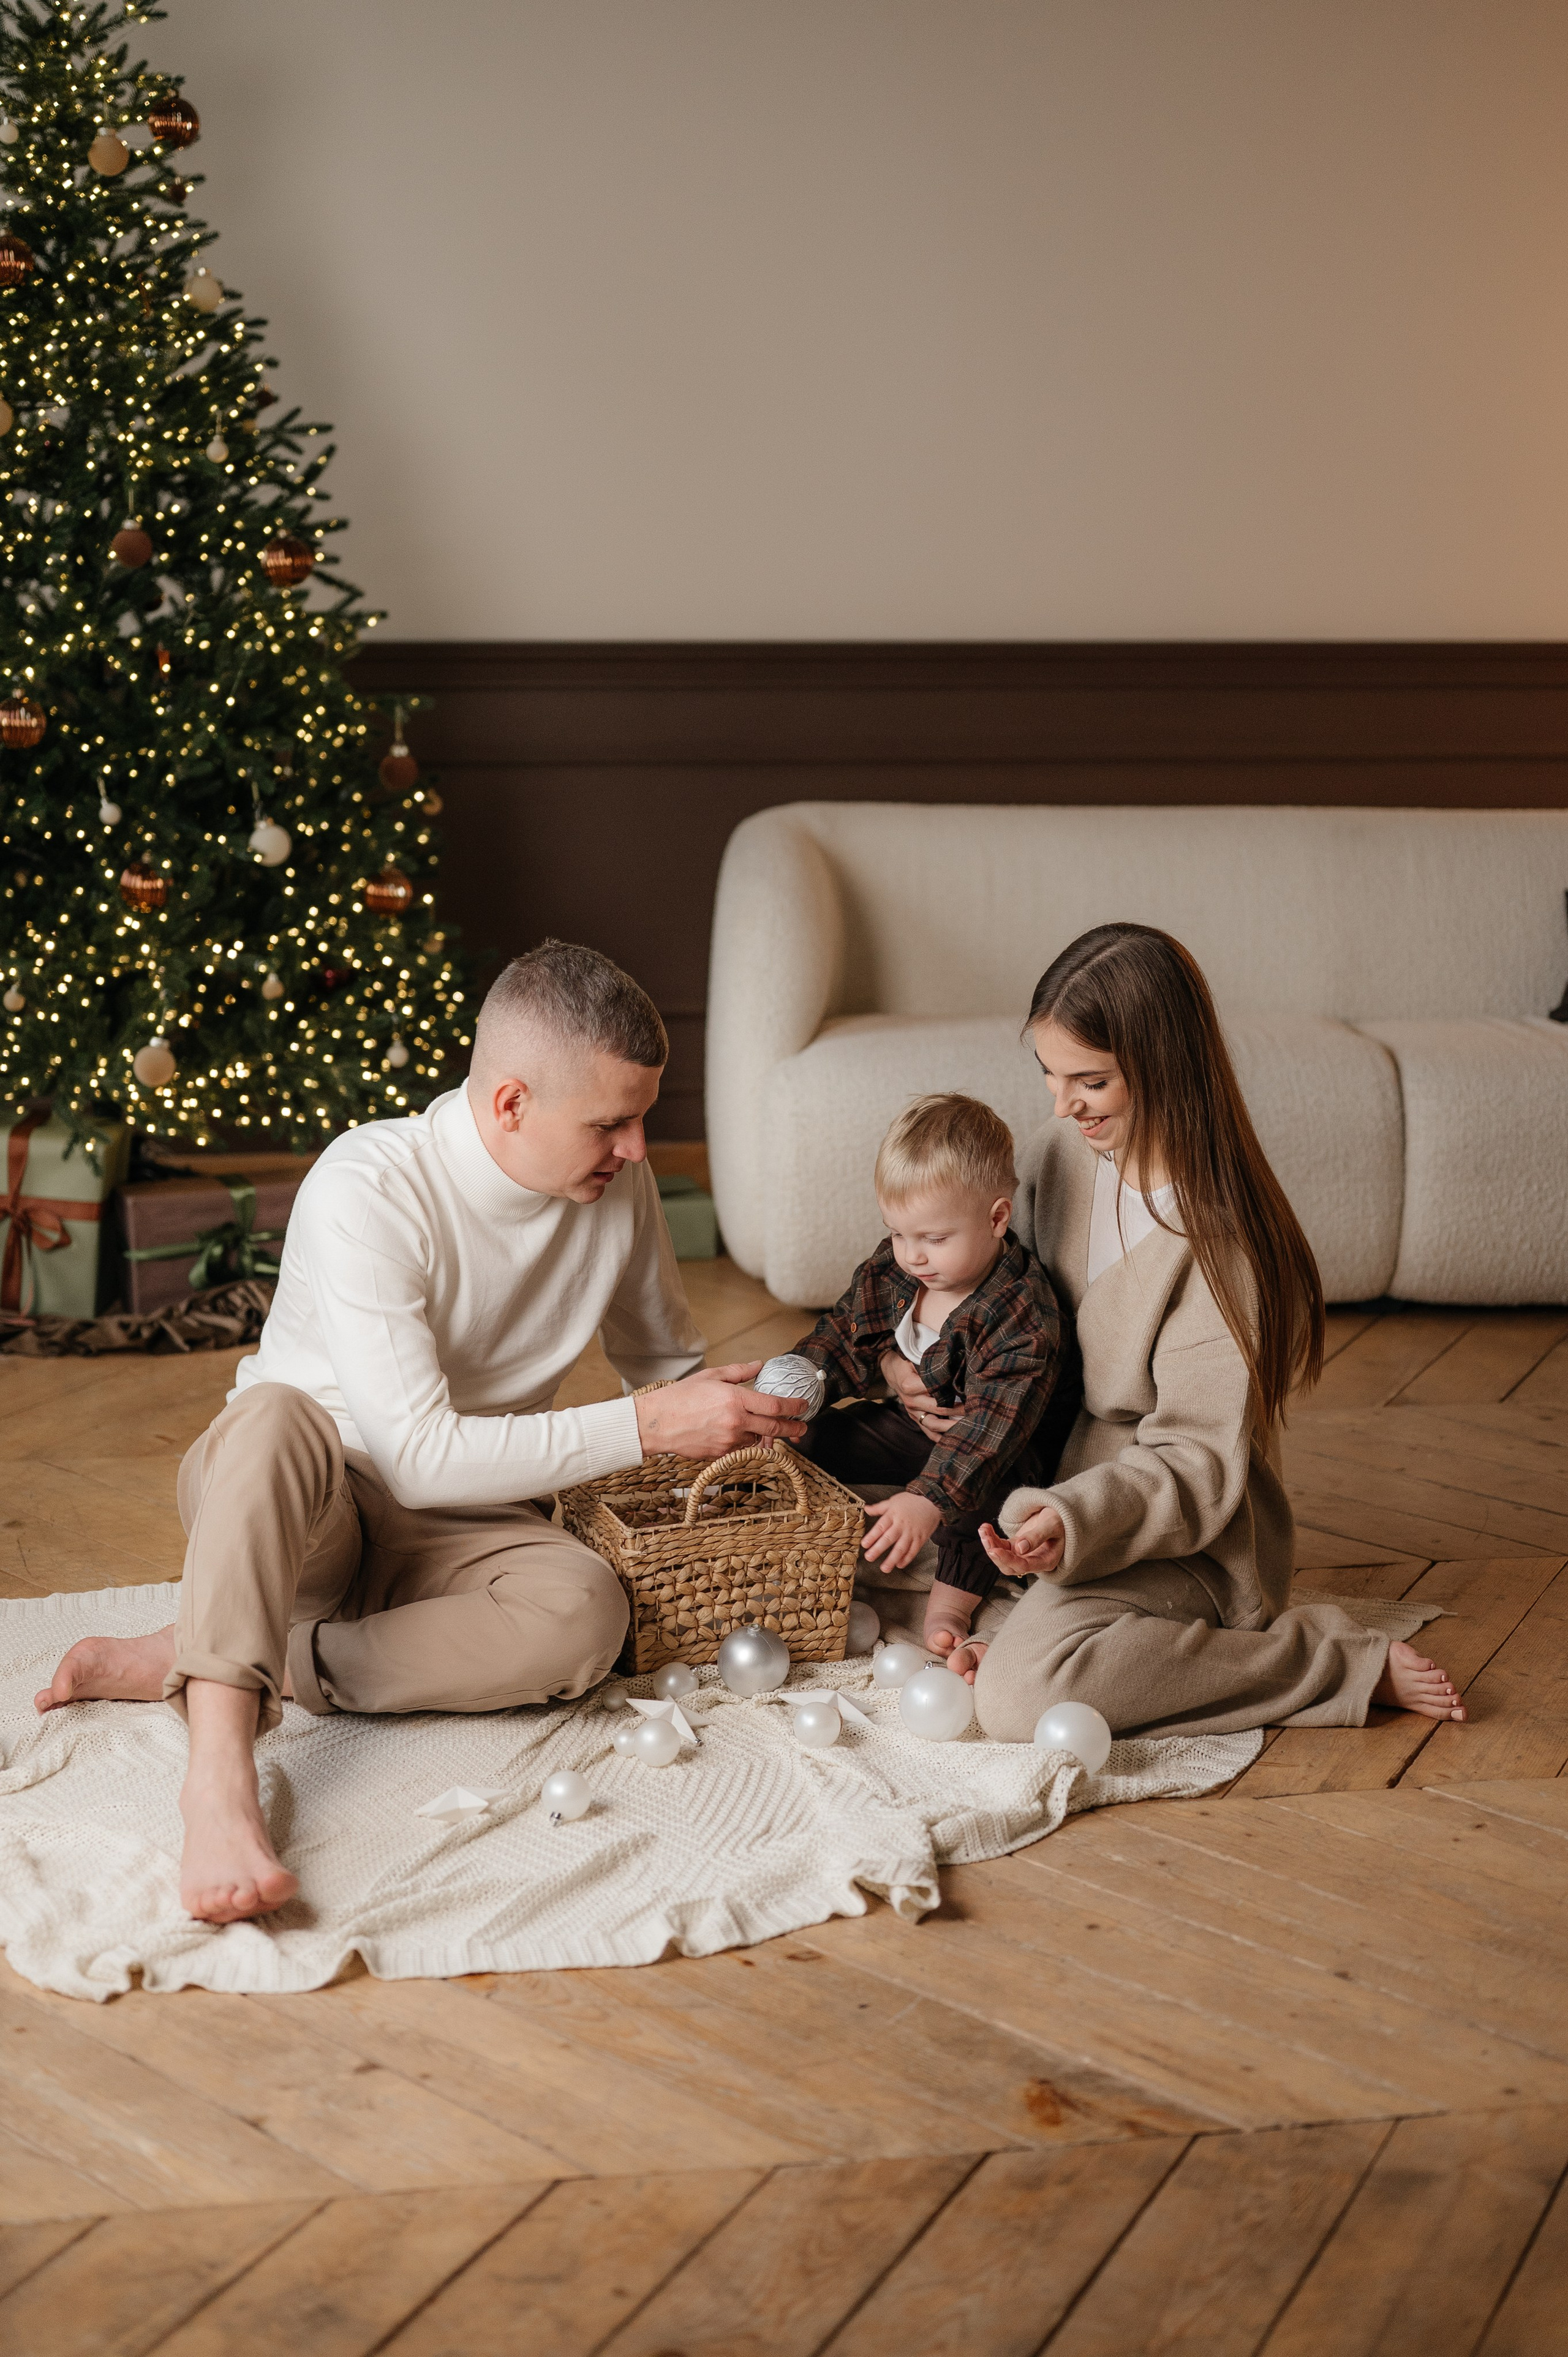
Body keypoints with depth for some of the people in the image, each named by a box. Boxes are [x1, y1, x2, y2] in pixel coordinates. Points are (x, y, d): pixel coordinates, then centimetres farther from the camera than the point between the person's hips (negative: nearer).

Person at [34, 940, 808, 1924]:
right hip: (288, 1506, -4)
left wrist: (732, 1402, -6)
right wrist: (647, 1427, -26)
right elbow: (422, 1456, -27)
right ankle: (221, 1769, -47)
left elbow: (663, 1354, 15)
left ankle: (179, 1665, -24)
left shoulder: (620, 1178, -5)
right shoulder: (369, 1188, -23)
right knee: (275, 1415, -38)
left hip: (460, 1529, 4)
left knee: (584, 1611, -31)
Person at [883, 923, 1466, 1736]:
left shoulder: (1216, 1239, -23)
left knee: (1018, 1699, -30)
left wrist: (1074, 1522, -37)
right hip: (1065, 1476, 8)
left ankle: (1346, 1663, -14)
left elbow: (1197, 1464, -21)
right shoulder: (1062, 1155, -1)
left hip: (1179, 1536, -8)